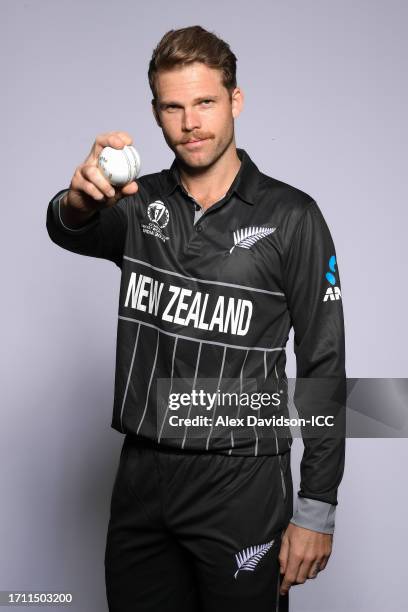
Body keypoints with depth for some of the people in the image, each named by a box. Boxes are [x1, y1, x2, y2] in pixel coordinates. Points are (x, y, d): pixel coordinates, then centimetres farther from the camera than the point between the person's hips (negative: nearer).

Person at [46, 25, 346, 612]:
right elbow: (70, 231, -15)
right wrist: (81, 197, -40)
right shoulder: (141, 203, 6)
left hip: (241, 483, -3)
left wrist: (316, 511, -8)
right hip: (140, 476, 4)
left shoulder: (290, 217, -5)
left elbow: (324, 368, -6)